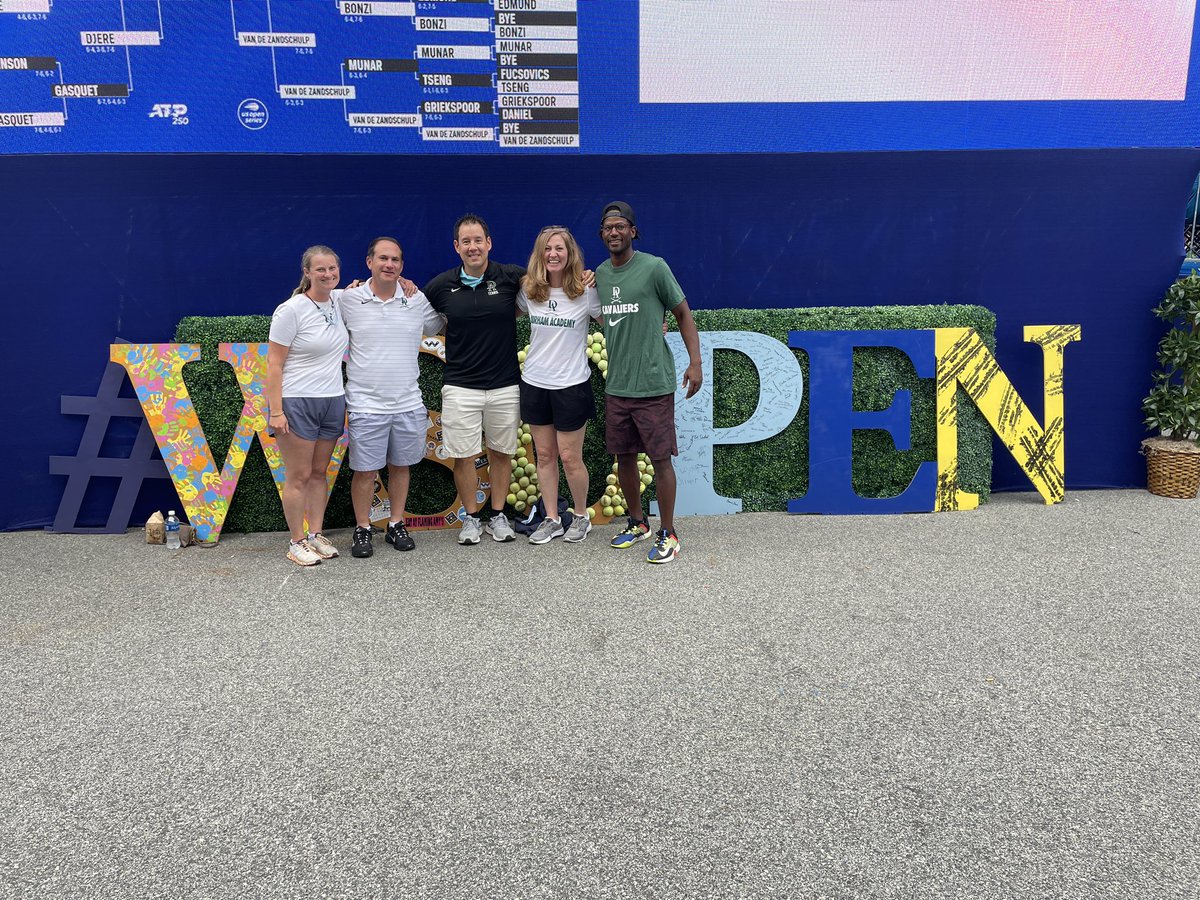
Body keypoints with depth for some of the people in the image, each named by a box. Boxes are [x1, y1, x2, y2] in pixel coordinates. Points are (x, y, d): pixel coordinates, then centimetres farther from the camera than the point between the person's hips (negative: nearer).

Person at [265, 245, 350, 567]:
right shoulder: (291, 310, -12)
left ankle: (316, 535, 22)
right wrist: (275, 411, -17)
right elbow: (274, 365, -12)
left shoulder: (338, 304, 7)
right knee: (298, 476, 1)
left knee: (319, 473, 13)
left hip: (333, 402, 6)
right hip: (297, 403, -6)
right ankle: (297, 543, 11)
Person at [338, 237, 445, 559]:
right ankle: (362, 530, 20)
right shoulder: (349, 299, -3)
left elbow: (440, 327, 19)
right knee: (365, 471, 4)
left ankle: (396, 525, 28)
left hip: (408, 403, 3)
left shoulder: (418, 300, 3)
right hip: (366, 404, -2)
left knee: (400, 466, 13)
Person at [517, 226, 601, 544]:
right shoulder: (528, 291, 1)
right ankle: (551, 520, 23)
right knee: (544, 455, 11)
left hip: (571, 385, -4)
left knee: (570, 458, 2)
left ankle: (581, 516, 24)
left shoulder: (586, 291, -8)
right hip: (534, 383, 4)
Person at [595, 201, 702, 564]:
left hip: (653, 385, -6)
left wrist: (695, 362, -10)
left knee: (660, 458, -2)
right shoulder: (600, 273, 11)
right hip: (615, 386, 6)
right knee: (623, 457, 13)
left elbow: (683, 314, -2)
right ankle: (637, 523, 31)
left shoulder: (654, 268, -7)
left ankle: (668, 534, 11)